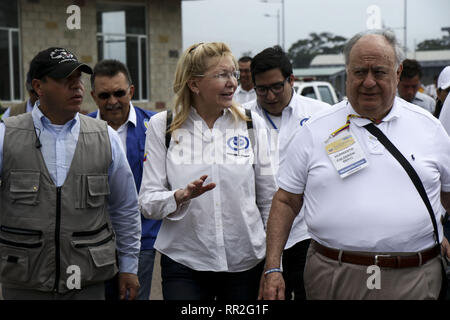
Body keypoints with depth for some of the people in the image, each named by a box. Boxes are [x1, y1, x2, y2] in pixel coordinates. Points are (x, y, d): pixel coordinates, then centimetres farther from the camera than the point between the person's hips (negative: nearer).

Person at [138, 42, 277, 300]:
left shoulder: (252, 124, 4)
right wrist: (182, 196, -21)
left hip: (246, 262, 2)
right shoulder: (162, 126, 0)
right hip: (184, 263, -1)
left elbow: (269, 199, 8)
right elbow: (148, 202, -2)